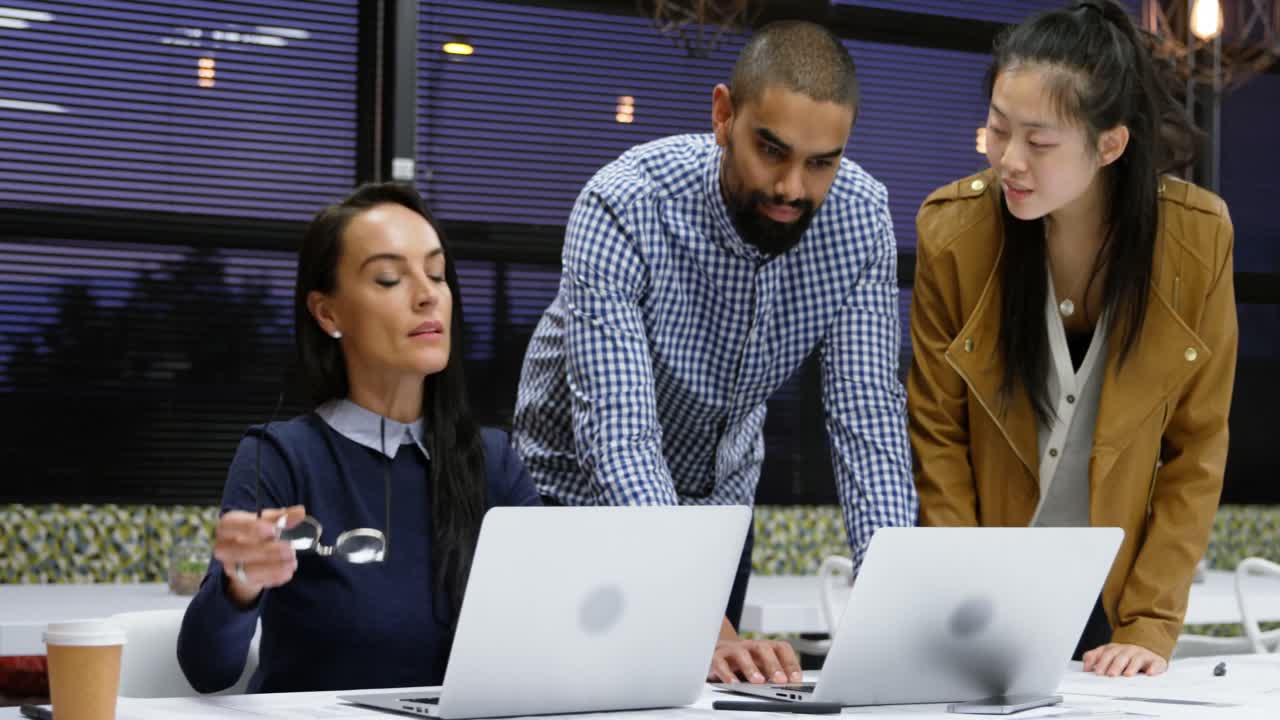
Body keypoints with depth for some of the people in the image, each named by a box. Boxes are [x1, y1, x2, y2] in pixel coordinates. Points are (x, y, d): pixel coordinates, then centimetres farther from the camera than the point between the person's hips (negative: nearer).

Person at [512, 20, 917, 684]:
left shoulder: (859, 217, -20)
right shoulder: (622, 210, -32)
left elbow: (867, 422, -21)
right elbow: (620, 438, -39)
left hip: (717, 503, 3)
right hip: (580, 496, -3)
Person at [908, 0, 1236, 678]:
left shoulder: (1197, 236, -15)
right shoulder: (951, 230, -15)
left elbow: (1196, 449, -7)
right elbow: (937, 437, -7)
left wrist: (1150, 628, -12)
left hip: (1114, 595, 1)